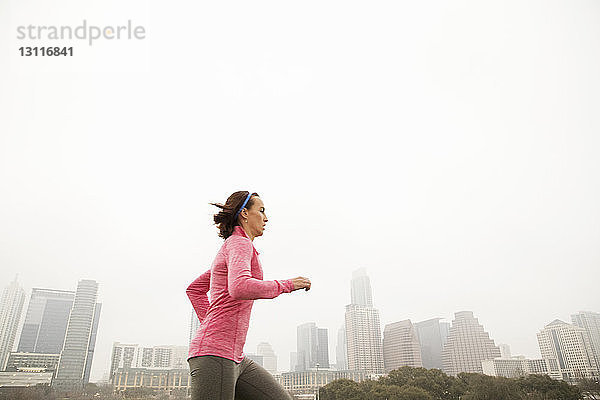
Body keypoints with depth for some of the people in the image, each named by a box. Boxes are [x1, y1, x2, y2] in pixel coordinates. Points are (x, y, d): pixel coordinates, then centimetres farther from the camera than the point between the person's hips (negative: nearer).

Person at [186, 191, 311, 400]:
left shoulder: (227, 250, 21)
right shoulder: (239, 243, -8)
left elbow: (194, 289, 29)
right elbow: (239, 288, -29)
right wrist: (287, 284, -16)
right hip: (214, 353, -10)